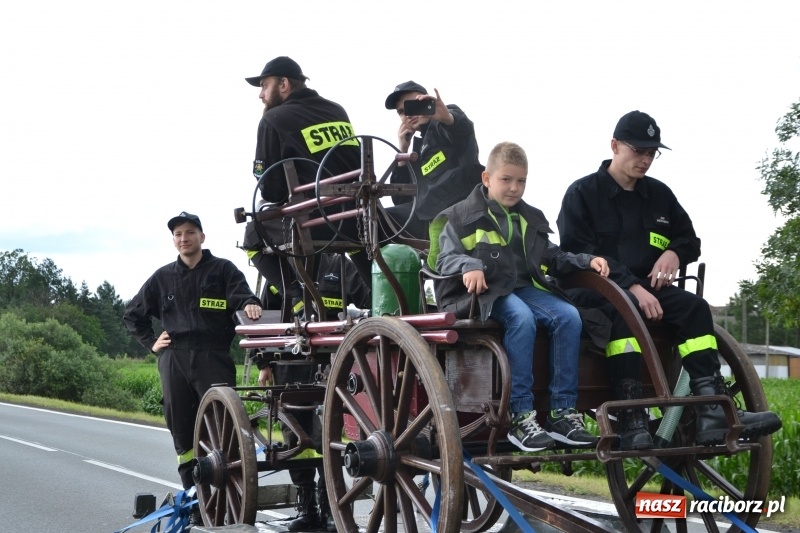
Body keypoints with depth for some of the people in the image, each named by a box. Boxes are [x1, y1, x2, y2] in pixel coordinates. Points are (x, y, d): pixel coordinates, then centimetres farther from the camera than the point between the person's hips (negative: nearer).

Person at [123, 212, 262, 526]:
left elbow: (241, 294, -8)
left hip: (214, 359, -4)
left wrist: (250, 304, -31)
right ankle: (197, 510, 12)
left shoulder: (222, 270, 9)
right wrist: (150, 342, 14)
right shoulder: (163, 277, 18)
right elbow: (132, 314, 27)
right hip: (174, 361, 4)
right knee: (183, 436, 5)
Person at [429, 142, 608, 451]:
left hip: (525, 287, 6)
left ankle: (563, 413, -20)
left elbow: (552, 259, 27)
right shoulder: (462, 216, 6)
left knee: (568, 316, -22)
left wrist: (586, 261, 10)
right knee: (521, 318, -37)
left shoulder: (530, 219, 25)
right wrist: (469, 266, -26)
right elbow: (445, 258, -5)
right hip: (485, 292, -6)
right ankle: (521, 417, -35)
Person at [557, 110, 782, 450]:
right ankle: (632, 421, -47)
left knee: (695, 306, -23)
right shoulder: (583, 193, 0)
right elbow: (579, 254, -11)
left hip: (644, 287, 5)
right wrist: (630, 286, -23)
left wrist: (675, 252, -3)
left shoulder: (659, 195, 16)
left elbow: (690, 240, 24)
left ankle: (713, 412, -34)